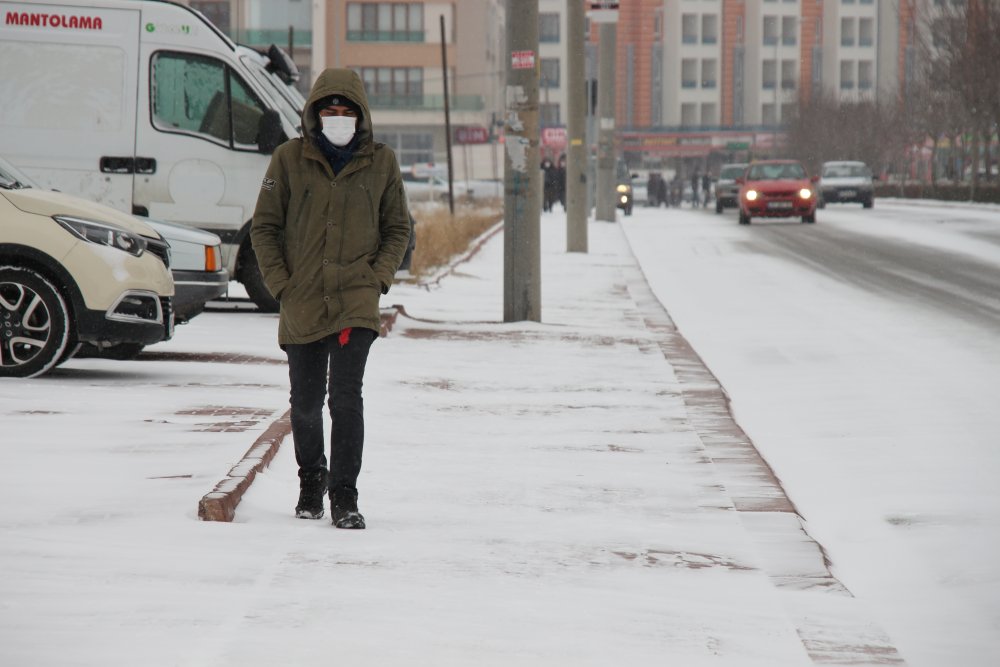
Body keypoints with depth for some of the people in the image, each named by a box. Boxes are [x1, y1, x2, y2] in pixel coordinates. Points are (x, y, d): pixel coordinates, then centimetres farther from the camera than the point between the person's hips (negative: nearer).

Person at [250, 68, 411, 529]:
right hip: (302, 304, 1)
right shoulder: (290, 159, 0)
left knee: (346, 397, -14)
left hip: (357, 301, -1)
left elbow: (397, 228, 12)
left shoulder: (381, 162, 3)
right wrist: (279, 283, -3)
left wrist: (379, 277, -2)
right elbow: (264, 226, 5)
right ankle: (311, 479, 36)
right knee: (305, 401, 12)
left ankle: (344, 496, -8)